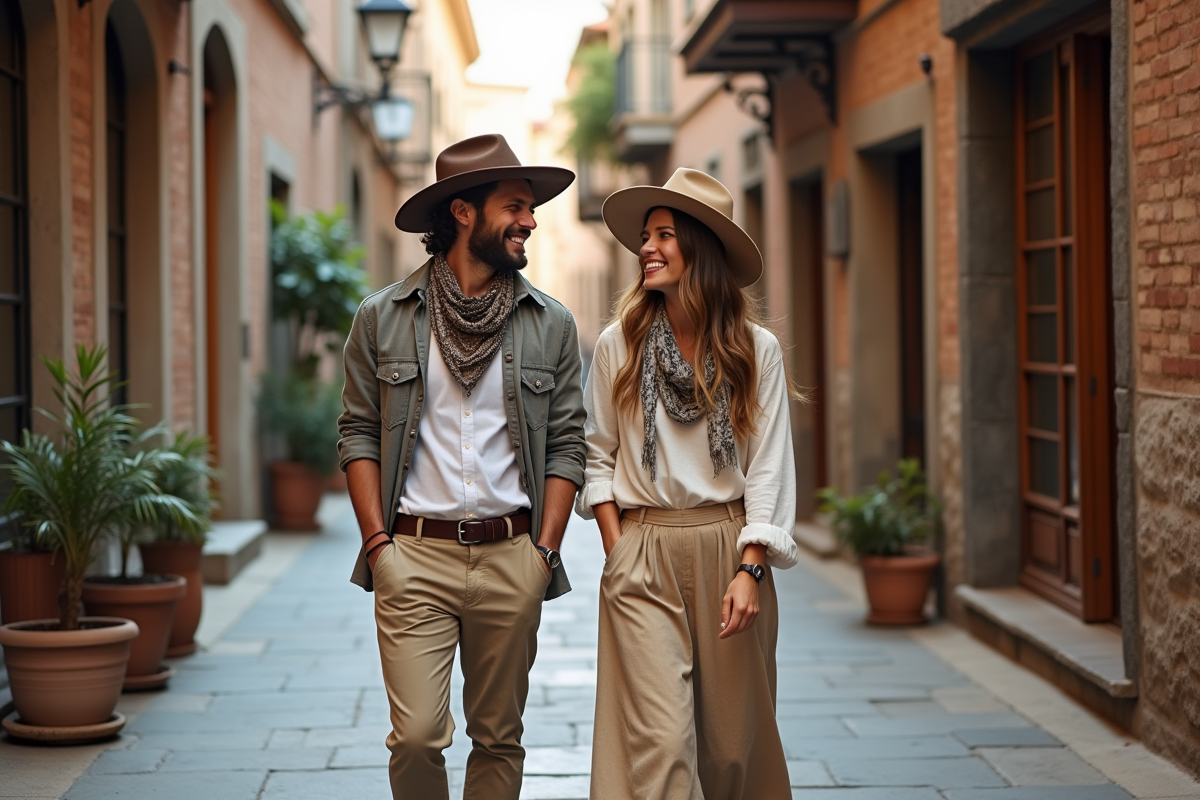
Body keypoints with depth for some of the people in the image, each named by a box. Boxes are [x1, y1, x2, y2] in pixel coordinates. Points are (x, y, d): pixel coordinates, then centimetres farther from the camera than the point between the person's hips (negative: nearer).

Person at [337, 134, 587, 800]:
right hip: (415, 555, -2)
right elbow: (358, 433, 5)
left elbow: (566, 445, 8)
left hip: (511, 559, 2)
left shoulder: (551, 325, 8)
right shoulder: (383, 318, 4)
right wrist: (377, 542, -4)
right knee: (417, 737, -7)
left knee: (498, 740, 8)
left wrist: (545, 549, -1)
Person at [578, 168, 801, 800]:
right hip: (642, 556, 0)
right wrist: (618, 553, -2)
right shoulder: (619, 345, 3)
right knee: (659, 739, -9)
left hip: (728, 551, 1)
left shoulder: (756, 350, 1)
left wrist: (749, 570, -8)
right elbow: (597, 456, 7)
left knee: (732, 738, 7)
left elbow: (768, 467, 0)